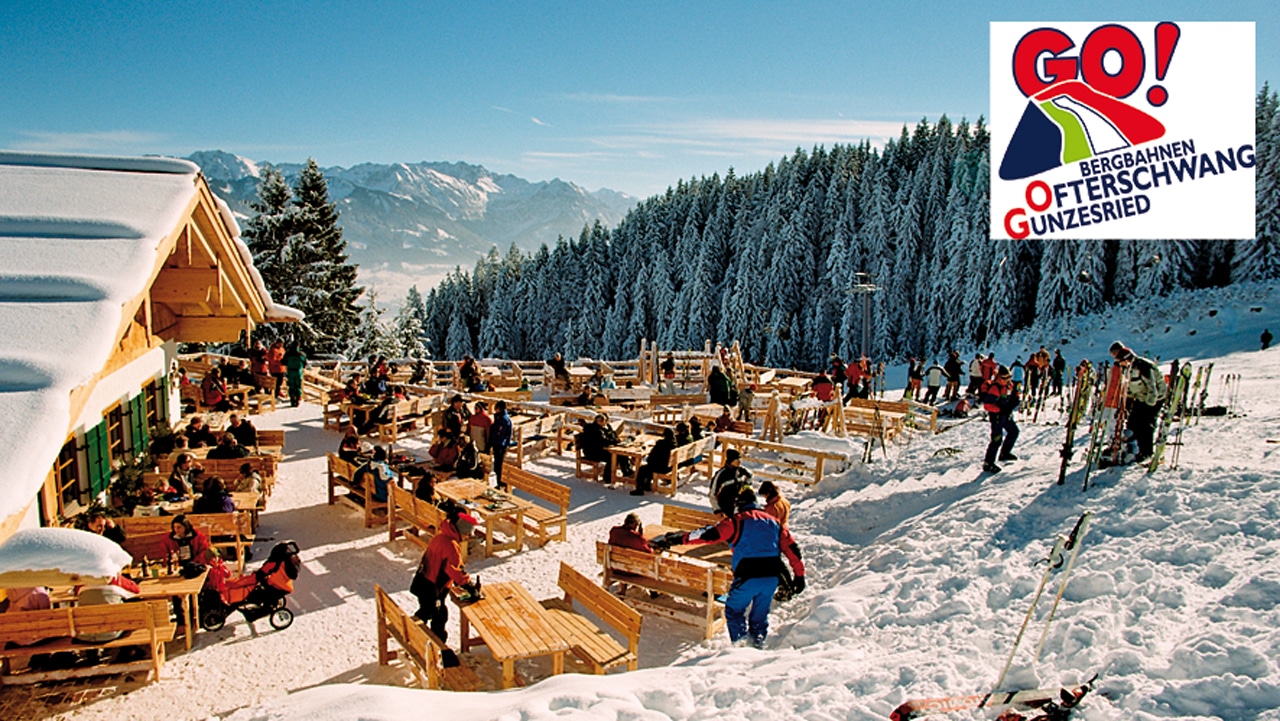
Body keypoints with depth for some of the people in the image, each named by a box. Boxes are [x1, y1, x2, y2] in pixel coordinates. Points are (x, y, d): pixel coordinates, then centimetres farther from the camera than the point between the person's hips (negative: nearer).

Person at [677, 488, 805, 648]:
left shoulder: (737, 521, 0)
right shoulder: (774, 522, 15)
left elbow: (709, 535, -7)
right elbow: (793, 550, 13)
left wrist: (680, 538, 0)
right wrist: (799, 575, 19)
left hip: (748, 578, -5)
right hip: (772, 578, 5)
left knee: (734, 610, 14)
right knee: (760, 614, 22)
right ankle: (758, 642, 25)